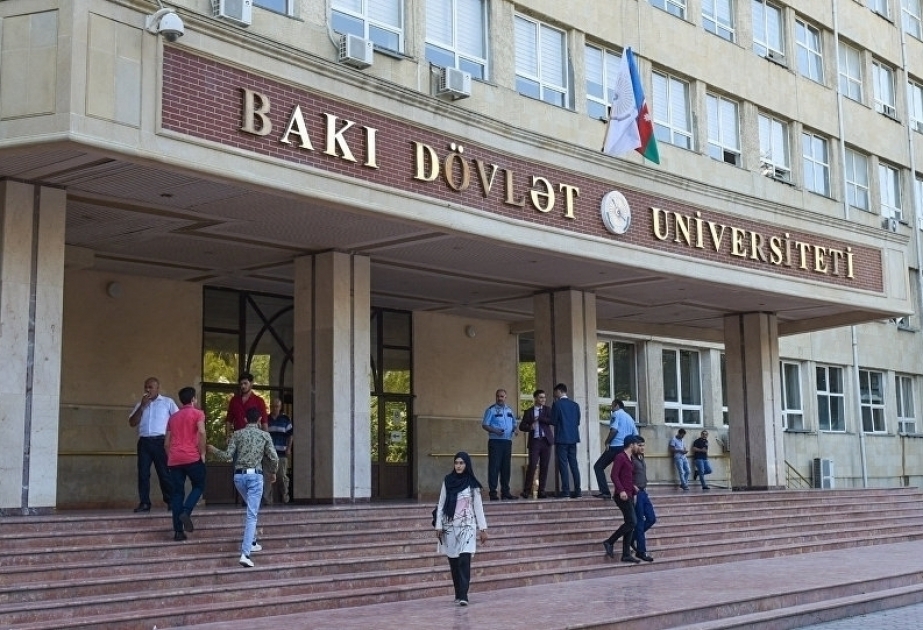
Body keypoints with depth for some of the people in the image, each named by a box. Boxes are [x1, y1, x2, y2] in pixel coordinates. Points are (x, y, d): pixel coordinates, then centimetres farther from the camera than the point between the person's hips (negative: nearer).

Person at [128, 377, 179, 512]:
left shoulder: (168, 402, 8)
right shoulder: (140, 404, 19)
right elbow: (132, 423, 8)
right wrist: (142, 406, -1)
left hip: (160, 441, -4)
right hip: (144, 442, 4)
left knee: (164, 472, -3)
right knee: (143, 473, -1)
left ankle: (171, 502, 2)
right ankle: (144, 503, 1)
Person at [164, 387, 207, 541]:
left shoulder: (173, 417, 20)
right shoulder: (197, 413, 3)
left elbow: (166, 443, 19)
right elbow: (201, 432, -14)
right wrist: (202, 453, -8)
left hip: (174, 460, 5)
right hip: (192, 457, -5)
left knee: (178, 493, 6)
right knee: (198, 486, 13)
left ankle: (178, 531, 1)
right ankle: (186, 513, -12)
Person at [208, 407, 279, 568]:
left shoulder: (237, 434, 5)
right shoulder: (264, 435, 3)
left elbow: (228, 456, -1)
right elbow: (274, 458, 0)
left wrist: (214, 450, 18)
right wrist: (273, 473, 18)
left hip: (239, 475, 3)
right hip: (255, 475, -3)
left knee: (252, 508, 27)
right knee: (252, 515, -6)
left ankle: (252, 542, 32)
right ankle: (245, 553, -18)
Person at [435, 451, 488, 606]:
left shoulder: (472, 484, 0)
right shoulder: (447, 481, 5)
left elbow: (478, 506, 2)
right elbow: (441, 505, 7)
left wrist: (482, 528, 0)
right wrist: (438, 526, 2)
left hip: (466, 526, -2)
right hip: (450, 526, 3)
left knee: (464, 560, -14)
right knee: (453, 562, 6)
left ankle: (463, 595, -16)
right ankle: (458, 594, 16)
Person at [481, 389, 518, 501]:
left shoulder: (509, 410, 15)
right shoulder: (491, 410, -2)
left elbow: (514, 424, 23)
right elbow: (484, 425, -6)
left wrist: (515, 430, 1)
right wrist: (495, 431, -20)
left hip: (507, 441, 5)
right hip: (495, 441, -5)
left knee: (506, 467, 9)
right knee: (494, 466, -7)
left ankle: (505, 491, 16)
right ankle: (493, 492, -3)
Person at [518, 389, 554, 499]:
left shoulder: (547, 409, 11)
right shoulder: (528, 411, 8)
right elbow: (522, 426, 5)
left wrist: (539, 418, -11)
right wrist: (530, 427, -15)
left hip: (546, 441, 2)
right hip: (534, 441, -2)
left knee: (544, 466, 1)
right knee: (532, 465, -11)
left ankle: (541, 491, 7)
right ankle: (526, 491, -4)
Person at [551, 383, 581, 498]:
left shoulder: (557, 404, -8)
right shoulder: (575, 405, 8)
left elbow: (553, 421, -7)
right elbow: (578, 421, 11)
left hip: (561, 438, -5)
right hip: (573, 438, 5)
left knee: (563, 464, -4)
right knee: (573, 464, 7)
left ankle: (565, 490, -8)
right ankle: (577, 490, 4)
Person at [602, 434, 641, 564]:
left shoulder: (629, 459, 19)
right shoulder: (620, 457, -9)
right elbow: (614, 475, -18)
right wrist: (621, 490, -26)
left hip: (629, 496, 9)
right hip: (622, 495, -9)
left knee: (630, 524, 5)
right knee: (631, 522, -14)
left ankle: (626, 554, 6)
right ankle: (610, 542, -4)